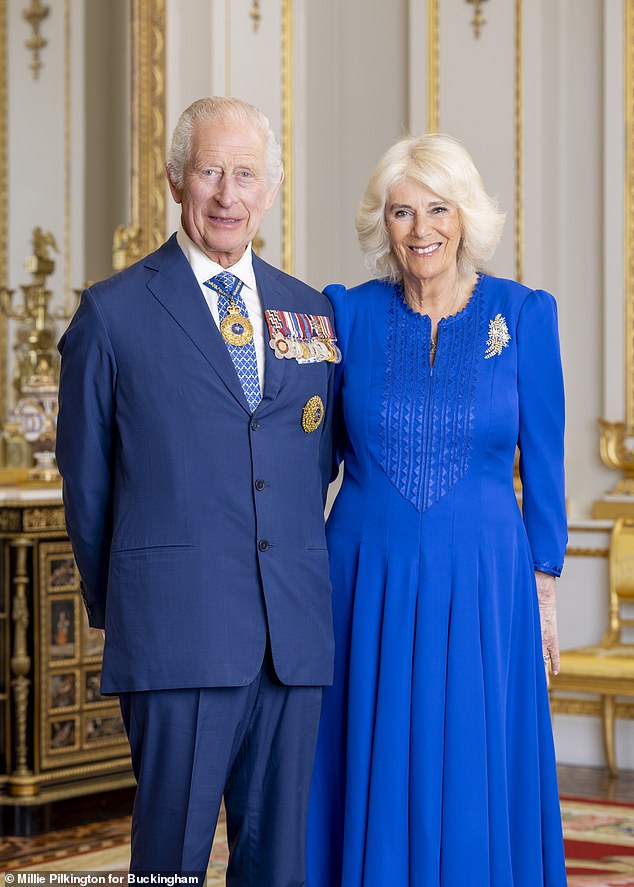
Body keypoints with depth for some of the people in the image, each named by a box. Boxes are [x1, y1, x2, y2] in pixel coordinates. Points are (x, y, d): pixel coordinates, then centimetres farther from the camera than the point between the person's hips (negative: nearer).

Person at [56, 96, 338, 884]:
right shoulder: (113, 313, 2)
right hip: (180, 634, -4)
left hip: (295, 633, 4)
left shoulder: (311, 312, 14)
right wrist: (117, 608, 11)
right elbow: (85, 479, 7)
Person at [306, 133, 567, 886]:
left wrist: (543, 587, 3)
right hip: (368, 588, 1)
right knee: (371, 787, 5)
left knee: (476, 793, 4)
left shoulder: (524, 315, 0)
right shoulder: (350, 314, 2)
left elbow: (542, 460, 3)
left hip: (482, 590, -1)